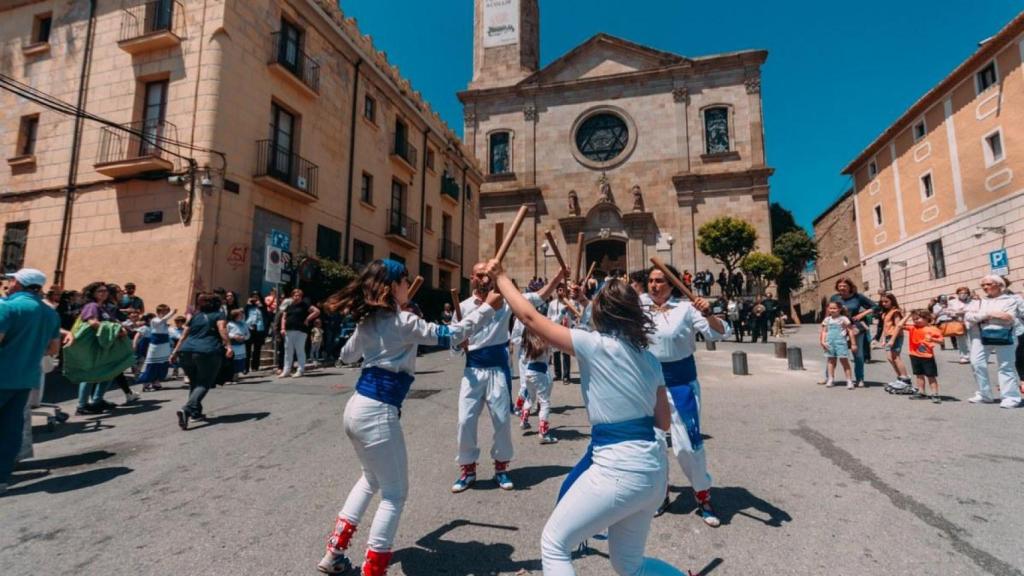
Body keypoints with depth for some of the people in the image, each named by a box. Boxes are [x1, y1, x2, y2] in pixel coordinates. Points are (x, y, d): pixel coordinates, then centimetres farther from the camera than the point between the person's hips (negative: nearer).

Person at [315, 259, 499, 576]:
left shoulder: (368, 320, 9)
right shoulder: (403, 322, -14)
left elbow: (347, 354, 25)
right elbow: (449, 335, -13)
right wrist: (487, 308, -7)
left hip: (356, 407, 9)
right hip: (377, 412, -9)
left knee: (371, 479, 28)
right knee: (395, 493, 7)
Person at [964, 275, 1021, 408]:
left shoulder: (1009, 300, 4)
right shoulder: (978, 301, 14)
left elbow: (1009, 318, -10)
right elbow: (968, 316, 0)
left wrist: (988, 315, -7)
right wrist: (987, 314, -12)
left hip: (1003, 337, -3)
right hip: (981, 336, 4)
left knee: (1005, 367, 0)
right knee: (977, 363, 0)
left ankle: (1011, 397, 6)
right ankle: (984, 394, 12)